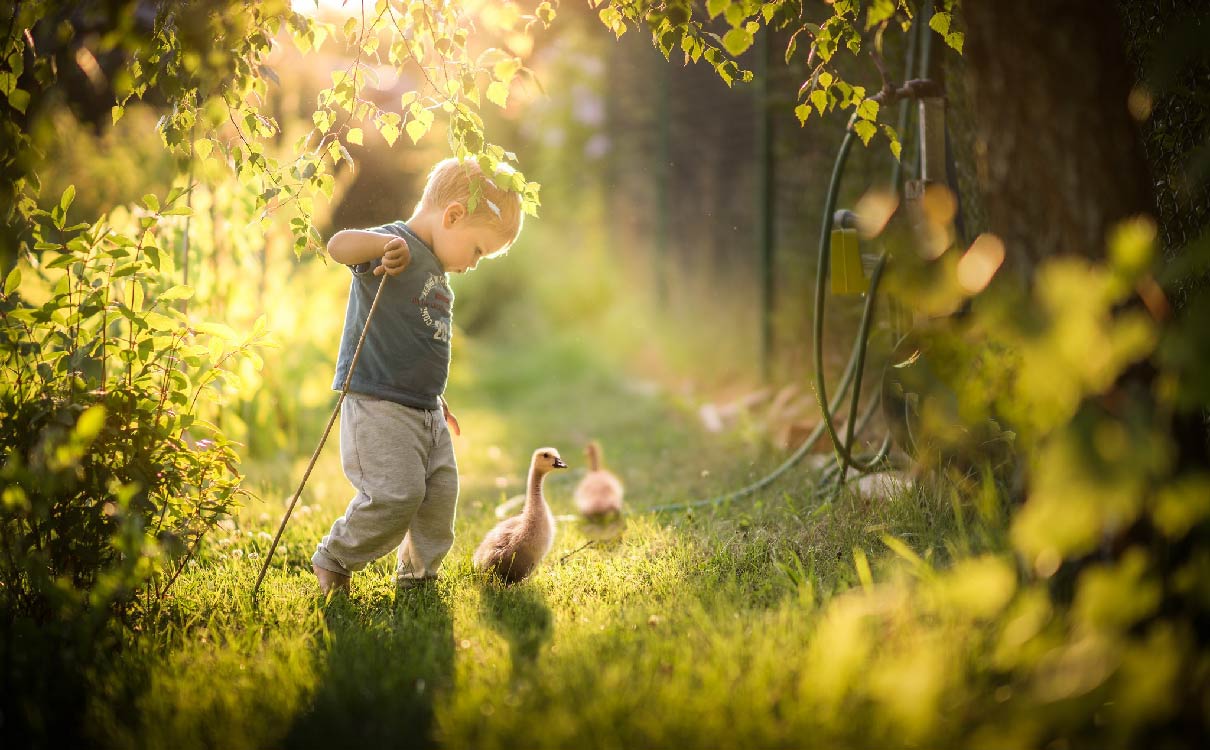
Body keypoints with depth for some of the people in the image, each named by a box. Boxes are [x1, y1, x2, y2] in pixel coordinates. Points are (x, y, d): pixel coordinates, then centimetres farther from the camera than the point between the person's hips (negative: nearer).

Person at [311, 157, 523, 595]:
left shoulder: (438, 276, 19)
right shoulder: (395, 246, -10)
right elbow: (337, 246, -30)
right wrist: (385, 244, -46)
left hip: (426, 411, 9)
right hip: (377, 406, -9)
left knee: (440, 497, 8)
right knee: (397, 494, -17)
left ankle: (417, 577, 25)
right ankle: (332, 561, 4)